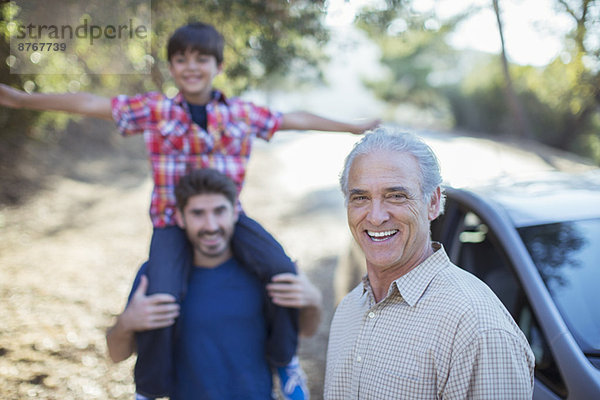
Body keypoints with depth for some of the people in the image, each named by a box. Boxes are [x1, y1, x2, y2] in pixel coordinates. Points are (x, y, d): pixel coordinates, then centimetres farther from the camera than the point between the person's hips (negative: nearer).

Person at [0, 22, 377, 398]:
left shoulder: (242, 113, 6)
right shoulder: (154, 110, 2)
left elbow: (294, 119, 14)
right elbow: (90, 103, 1)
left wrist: (353, 127, 20)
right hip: (172, 222, -1)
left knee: (283, 271, -19)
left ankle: (284, 361, 9)